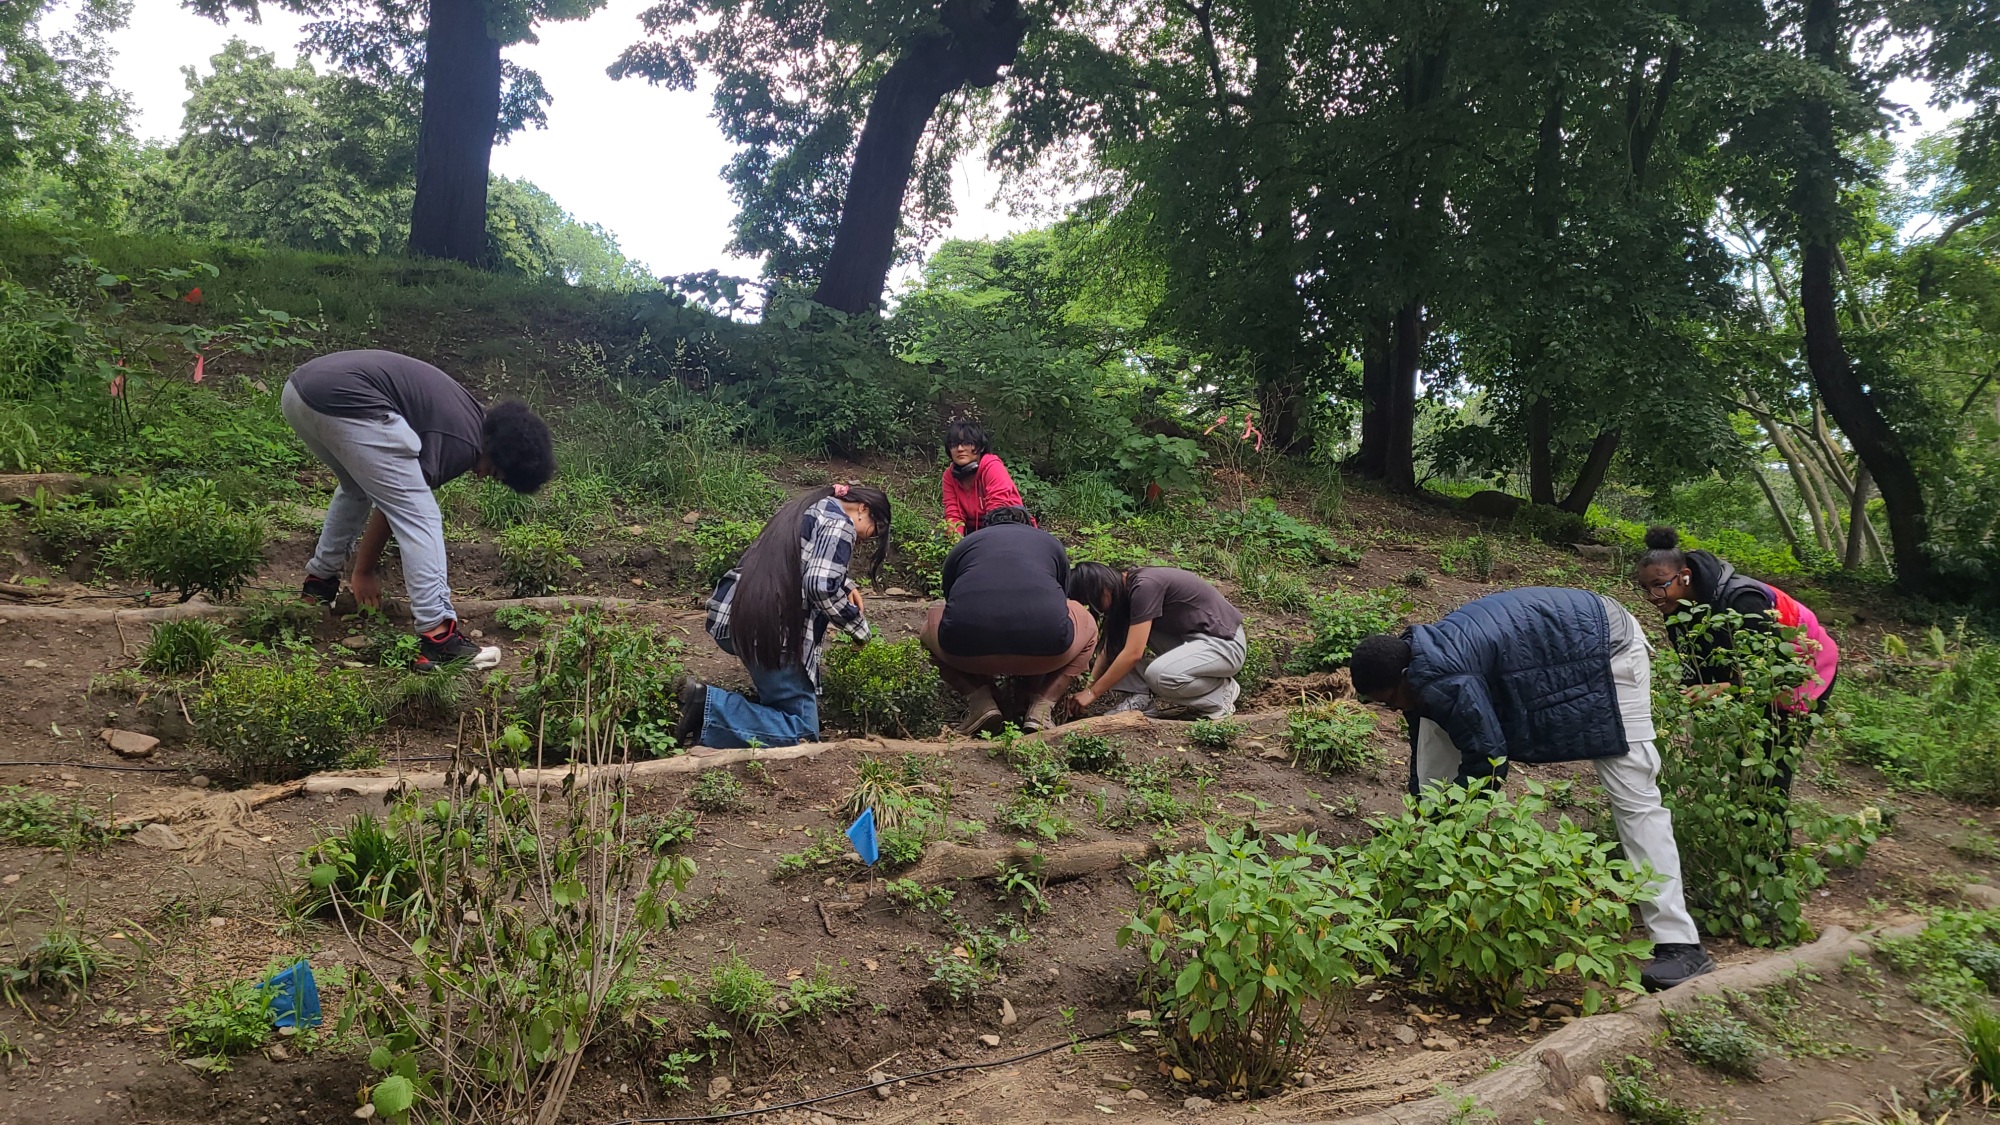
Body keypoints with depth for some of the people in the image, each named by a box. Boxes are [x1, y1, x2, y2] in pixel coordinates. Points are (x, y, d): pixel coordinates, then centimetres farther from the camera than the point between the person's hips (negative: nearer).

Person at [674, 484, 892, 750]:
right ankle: (710, 707, -14)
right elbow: (821, 586, -17)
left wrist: (846, 585, 23)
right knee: (803, 732, -2)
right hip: (769, 630, -10)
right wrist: (859, 626, -4)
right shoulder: (840, 524, -5)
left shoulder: (812, 506, 23)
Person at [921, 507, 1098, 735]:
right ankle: (1041, 707, 13)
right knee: (1087, 625, 34)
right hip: (1043, 652, 0)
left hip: (968, 649, 0)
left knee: (932, 626, 36)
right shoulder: (1051, 543, 31)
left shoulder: (963, 544, 30)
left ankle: (979, 700, 12)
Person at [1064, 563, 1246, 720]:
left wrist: (1093, 692, -18)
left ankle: (1220, 693, -7)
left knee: (1158, 675, -32)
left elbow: (1133, 653, -25)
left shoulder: (1144, 586, -24)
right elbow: (1111, 647, 8)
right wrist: (1089, 686, 0)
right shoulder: (1126, 589, 2)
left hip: (1225, 643, -9)